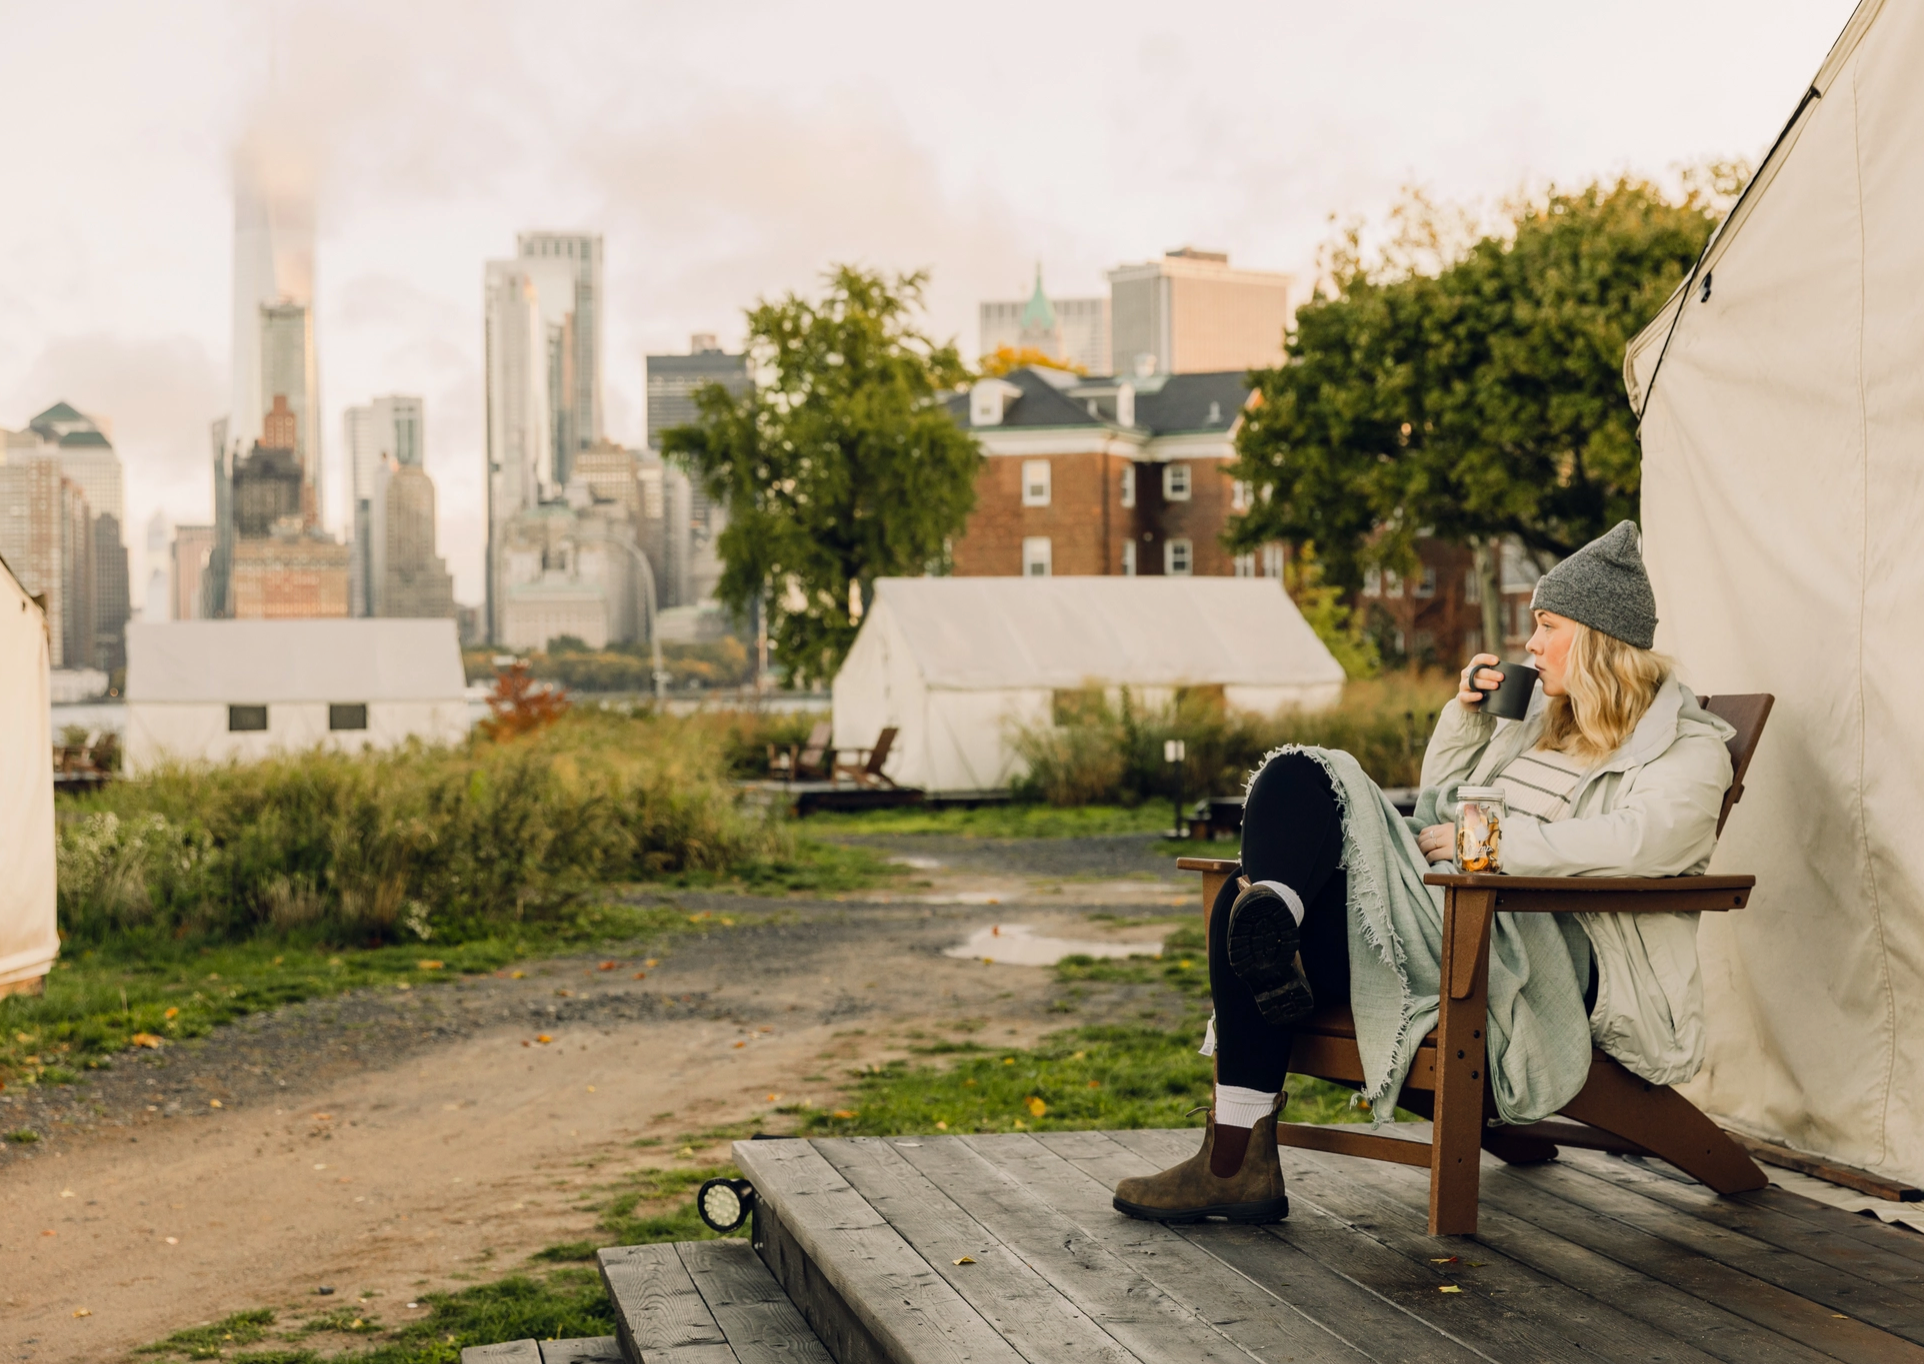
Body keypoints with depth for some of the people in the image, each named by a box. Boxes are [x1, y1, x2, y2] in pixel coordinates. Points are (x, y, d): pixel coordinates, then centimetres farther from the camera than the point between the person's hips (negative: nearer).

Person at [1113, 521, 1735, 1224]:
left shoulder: (1689, 745, 3)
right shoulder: (1541, 715, 27)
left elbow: (1643, 840, -19)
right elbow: (1436, 806, 33)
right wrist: (1467, 714, 16)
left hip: (1549, 951, -8)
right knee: (1296, 778, -15)